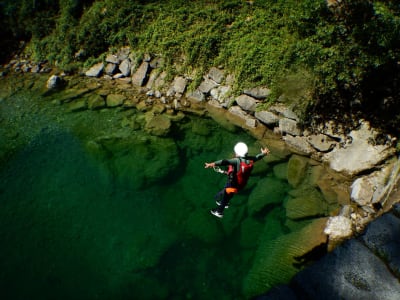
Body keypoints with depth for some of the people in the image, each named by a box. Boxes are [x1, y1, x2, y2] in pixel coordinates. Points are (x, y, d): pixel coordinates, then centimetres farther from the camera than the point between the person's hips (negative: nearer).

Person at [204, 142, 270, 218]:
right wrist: (263, 154, 32)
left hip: (233, 184, -7)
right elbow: (257, 157, 11)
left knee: (223, 194, 17)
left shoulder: (237, 160, -31)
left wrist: (213, 164, -59)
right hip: (242, 184, 7)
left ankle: (219, 212, 34)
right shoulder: (250, 160, -10)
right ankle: (225, 203, 59)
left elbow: (226, 162, -46)